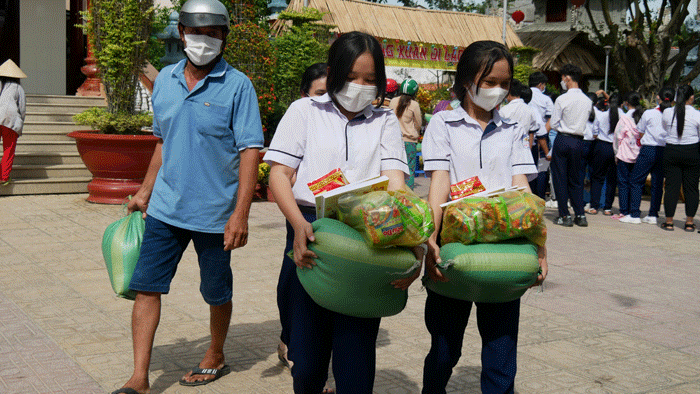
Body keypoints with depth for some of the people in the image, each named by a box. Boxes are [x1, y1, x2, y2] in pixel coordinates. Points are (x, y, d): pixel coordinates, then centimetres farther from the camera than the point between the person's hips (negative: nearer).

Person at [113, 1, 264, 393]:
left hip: (214, 213, -4)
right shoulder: (165, 79, 7)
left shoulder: (237, 85, -9)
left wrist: (241, 214, -20)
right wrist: (146, 191, 17)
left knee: (217, 294, 11)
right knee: (146, 286, 0)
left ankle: (216, 358, 35)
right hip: (165, 208, 4)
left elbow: (250, 152, -13)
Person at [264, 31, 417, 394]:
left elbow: (395, 182, 1)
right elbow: (278, 173, 3)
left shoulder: (385, 122, 14)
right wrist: (299, 224, -16)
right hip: (310, 234, 0)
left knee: (356, 357, -3)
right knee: (308, 357, 4)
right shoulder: (305, 111, 12)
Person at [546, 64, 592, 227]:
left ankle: (564, 216, 4)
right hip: (578, 141, 5)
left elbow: (553, 124, -8)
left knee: (560, 178, 3)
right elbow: (585, 121, 13)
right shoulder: (587, 101, 3)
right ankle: (580, 215, 10)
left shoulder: (562, 99, -12)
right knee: (575, 179, 14)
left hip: (562, 140, -5)